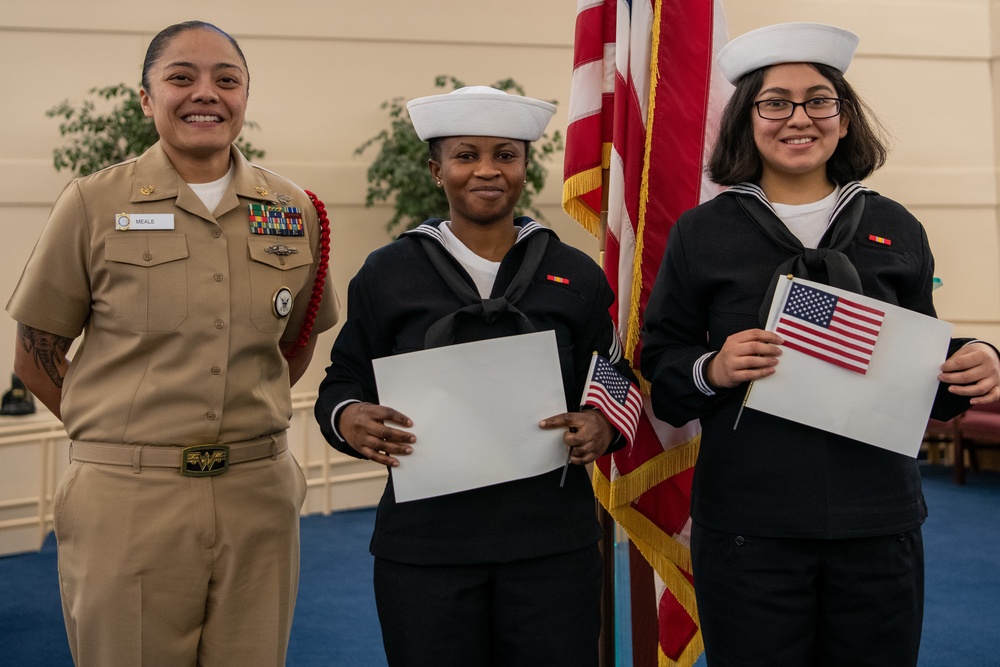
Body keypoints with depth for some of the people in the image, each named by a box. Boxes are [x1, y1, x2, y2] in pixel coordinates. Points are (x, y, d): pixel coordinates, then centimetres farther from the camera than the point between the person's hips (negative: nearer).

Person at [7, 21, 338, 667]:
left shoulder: (294, 210, 6)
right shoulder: (95, 204, -1)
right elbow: (36, 354, 4)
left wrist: (243, 418, 7)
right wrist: (126, 433, 0)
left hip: (257, 495, 3)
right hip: (126, 501, -2)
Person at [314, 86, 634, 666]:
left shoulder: (575, 275, 7)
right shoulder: (387, 273, 5)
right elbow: (344, 381, 9)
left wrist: (602, 427, -10)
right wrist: (349, 418, -13)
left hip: (553, 543, 1)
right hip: (423, 546, 0)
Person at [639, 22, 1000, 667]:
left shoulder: (895, 228, 9)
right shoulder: (703, 232, 3)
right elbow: (659, 368, 3)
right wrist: (711, 370, -18)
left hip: (878, 520, 2)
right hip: (748, 524, -2)